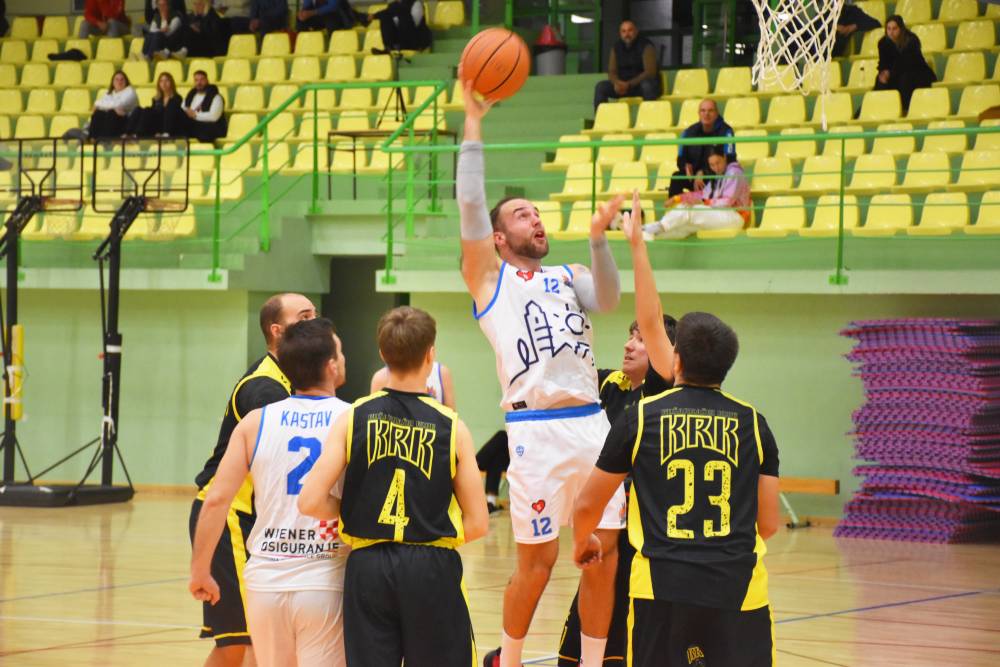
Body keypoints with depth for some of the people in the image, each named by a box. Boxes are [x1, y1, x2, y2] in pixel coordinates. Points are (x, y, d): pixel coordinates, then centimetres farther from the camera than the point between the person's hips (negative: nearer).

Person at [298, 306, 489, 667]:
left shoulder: (353, 418, -2)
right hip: (432, 569, -1)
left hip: (367, 567, 1)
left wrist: (352, 511, 11)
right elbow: (477, 524, -2)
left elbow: (310, 502, -8)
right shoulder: (450, 426, -3)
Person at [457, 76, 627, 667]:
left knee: (605, 553, 2)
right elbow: (471, 208, -3)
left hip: (592, 422, 5)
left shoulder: (568, 277, 21)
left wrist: (598, 239, -13)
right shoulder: (491, 277, 8)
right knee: (538, 559, 0)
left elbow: (607, 300, 1)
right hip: (536, 428, -5)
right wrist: (473, 126, -6)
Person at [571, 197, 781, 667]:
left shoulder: (641, 418, 1)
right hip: (738, 590, 1)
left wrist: (582, 542, 32)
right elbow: (768, 523, 8)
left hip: (661, 589, 0)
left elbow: (587, 505, 10)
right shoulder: (752, 424, 5)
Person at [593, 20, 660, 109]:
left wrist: (629, 84, -29)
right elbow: (612, 72, 5)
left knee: (647, 85, -40)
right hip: (624, 85, 5)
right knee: (600, 86, -15)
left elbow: (650, 72, -20)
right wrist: (617, 83, -21)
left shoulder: (646, 46, -12)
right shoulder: (616, 48, 4)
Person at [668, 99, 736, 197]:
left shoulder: (725, 131, -10)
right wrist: (686, 166, -17)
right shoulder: (689, 133, 3)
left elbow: (728, 160, -17)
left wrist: (703, 173, -23)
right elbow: (681, 159, 9)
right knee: (676, 177, -23)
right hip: (694, 176, 4)